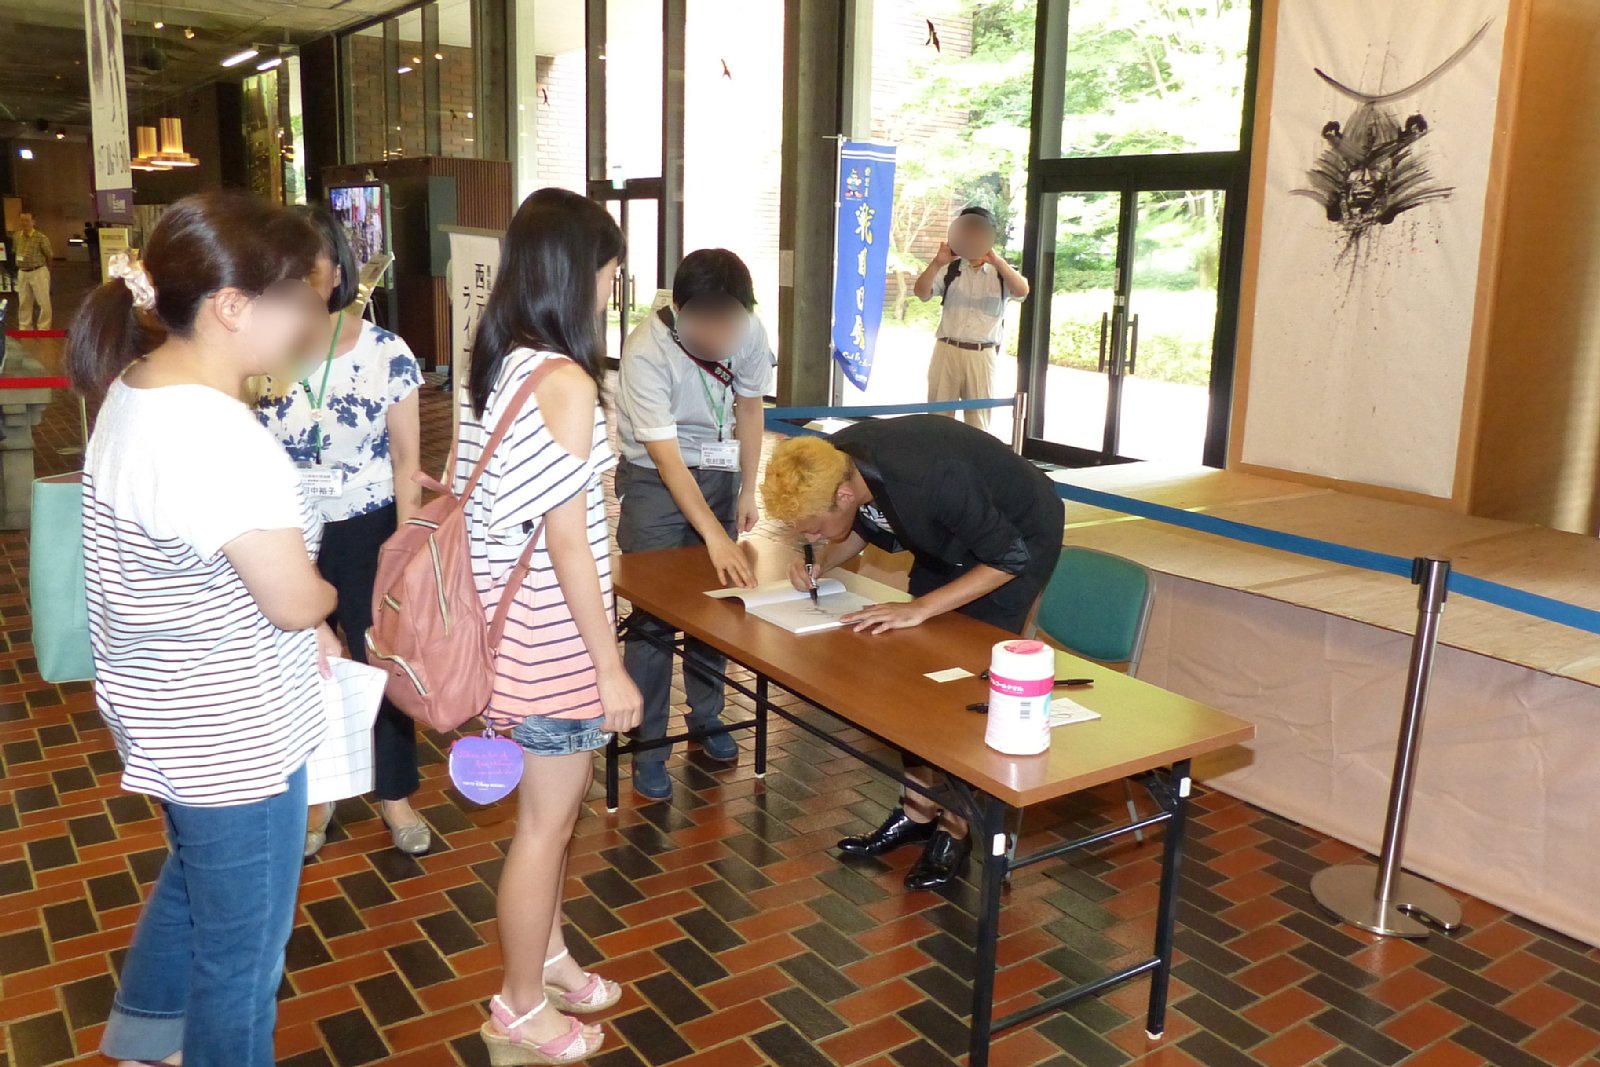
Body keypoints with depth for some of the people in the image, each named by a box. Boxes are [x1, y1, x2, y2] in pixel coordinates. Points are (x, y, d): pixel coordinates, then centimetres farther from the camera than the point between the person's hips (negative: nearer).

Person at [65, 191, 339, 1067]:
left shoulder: (135, 387, 1)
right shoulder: (216, 435, -31)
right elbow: (294, 600, -25)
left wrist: (301, 625, 4)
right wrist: (326, 598, -2)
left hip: (174, 717, 10)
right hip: (233, 739, -10)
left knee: (192, 878, 34)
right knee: (241, 955, 13)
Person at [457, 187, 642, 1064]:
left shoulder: (492, 366, 5)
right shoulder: (565, 383, -22)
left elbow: (478, 497, 11)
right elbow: (567, 541, -22)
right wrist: (611, 666, -15)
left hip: (515, 620, 9)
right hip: (555, 635, -9)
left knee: (549, 808, 24)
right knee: (546, 823, 8)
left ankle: (545, 958, 43)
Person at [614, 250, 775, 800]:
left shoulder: (749, 332, -14)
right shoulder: (646, 352, -28)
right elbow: (667, 459, -28)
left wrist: (747, 490, 4)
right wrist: (715, 536, -34)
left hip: (720, 472, 4)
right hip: (655, 479, -4)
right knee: (653, 613, -6)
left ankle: (706, 716, 27)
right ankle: (648, 746, 6)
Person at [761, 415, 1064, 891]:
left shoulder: (932, 479, -41)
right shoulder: (829, 462, -19)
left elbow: (1012, 558, -28)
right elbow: (865, 523, 4)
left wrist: (920, 608, -32)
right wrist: (821, 562, -16)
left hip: (1021, 535, -7)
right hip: (948, 540, 7)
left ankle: (955, 825, 5)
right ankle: (919, 810, 17)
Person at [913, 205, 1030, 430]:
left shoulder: (1002, 272, 4)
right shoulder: (950, 269, 6)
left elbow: (1022, 291, -16)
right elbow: (921, 293, -7)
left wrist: (995, 260, -31)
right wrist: (936, 263, -25)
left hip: (982, 355, -1)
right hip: (947, 351, 1)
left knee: (978, 421, 5)